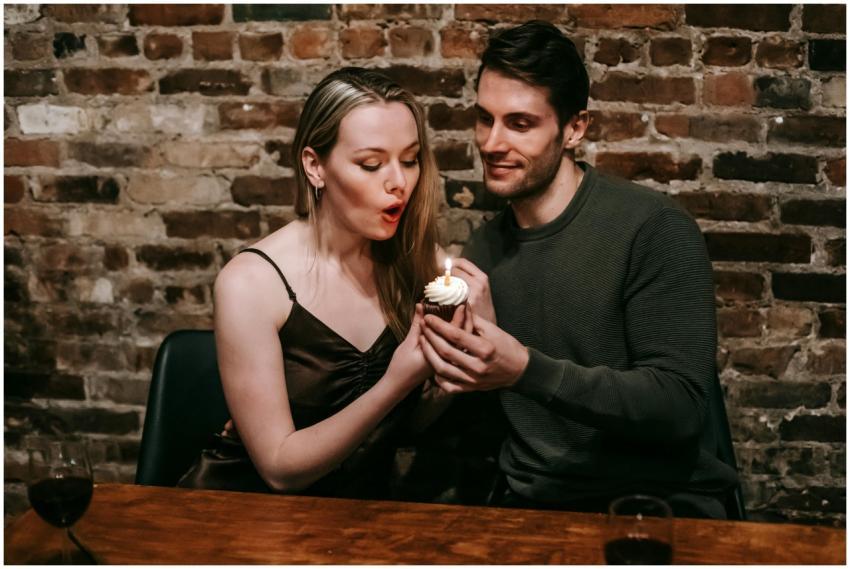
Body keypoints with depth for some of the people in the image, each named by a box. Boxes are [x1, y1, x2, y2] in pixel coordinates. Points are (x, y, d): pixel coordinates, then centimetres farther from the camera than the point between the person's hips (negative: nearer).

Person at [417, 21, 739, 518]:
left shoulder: (655, 228, -11)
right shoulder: (485, 248, 7)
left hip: (662, 503, -4)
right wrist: (478, 338, -9)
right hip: (530, 504, 4)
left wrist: (527, 370, -26)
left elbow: (681, 407, -16)